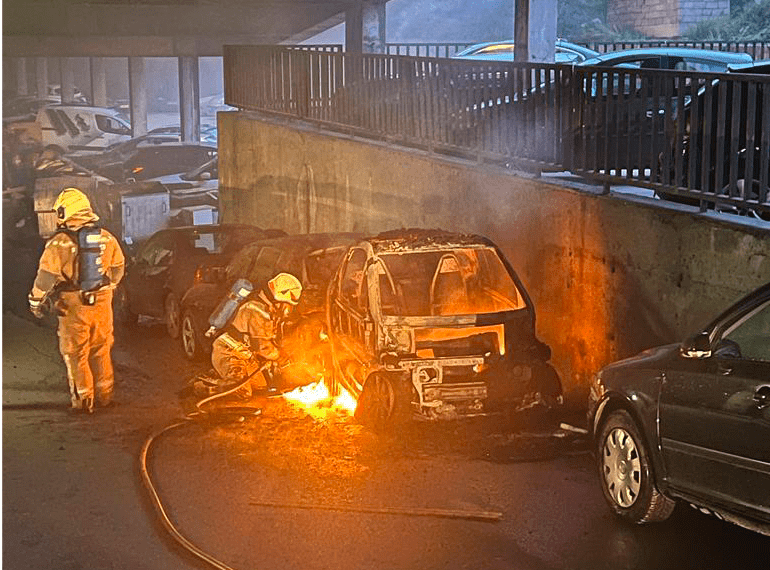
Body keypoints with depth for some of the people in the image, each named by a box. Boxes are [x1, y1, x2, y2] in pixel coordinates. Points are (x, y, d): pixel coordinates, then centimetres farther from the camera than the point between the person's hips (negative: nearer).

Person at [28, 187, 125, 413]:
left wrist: (36, 300, 1)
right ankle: (104, 395, 25)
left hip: (73, 306, -5)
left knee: (75, 354, 7)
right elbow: (118, 267, 13)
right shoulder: (106, 238, 2)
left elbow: (46, 276, -13)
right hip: (101, 303, 5)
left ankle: (83, 399, 10)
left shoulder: (60, 242, -14)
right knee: (101, 351, 18)